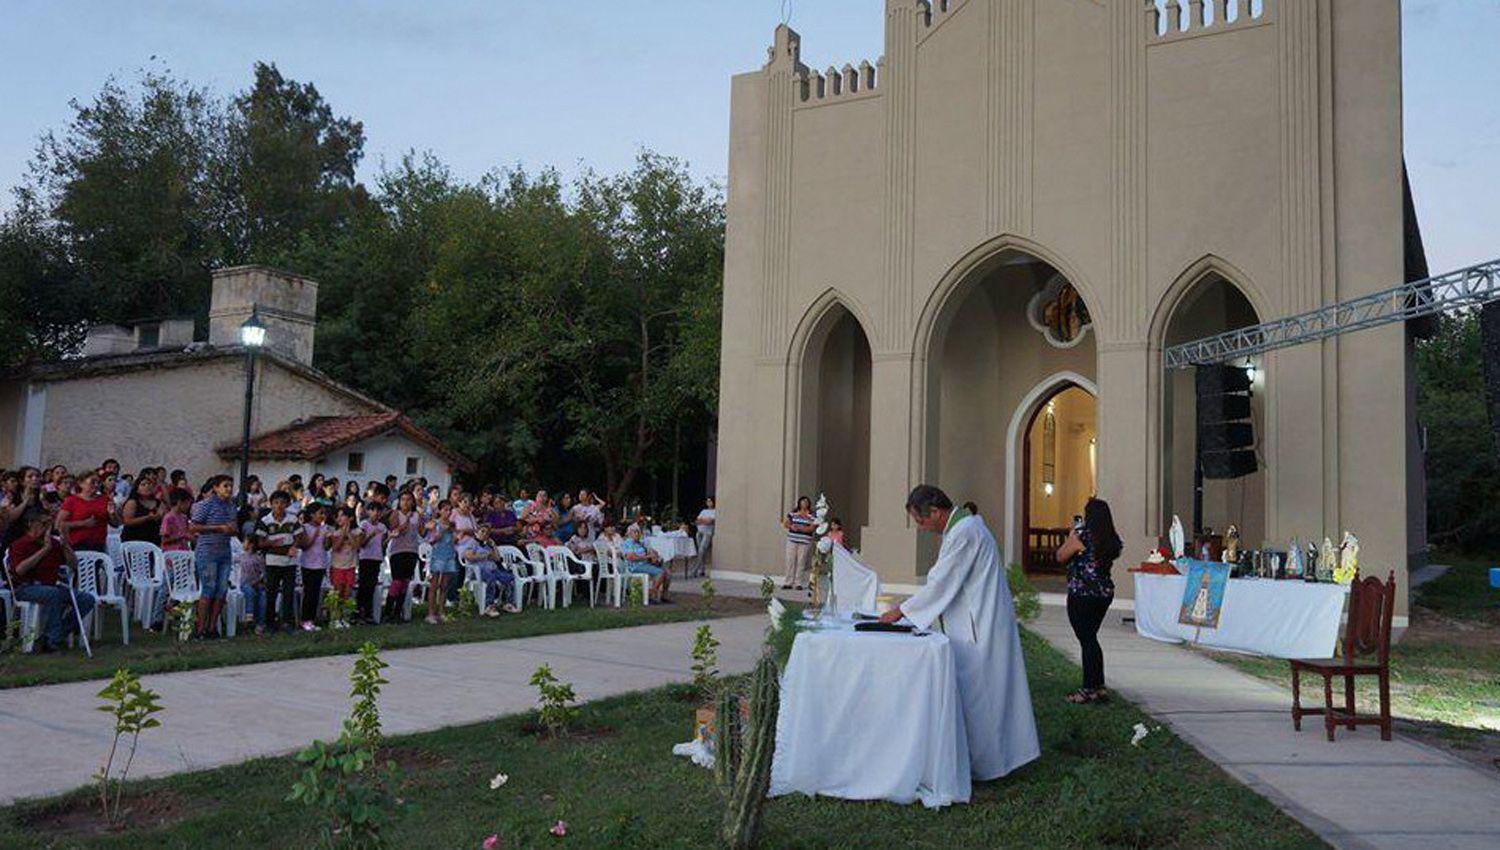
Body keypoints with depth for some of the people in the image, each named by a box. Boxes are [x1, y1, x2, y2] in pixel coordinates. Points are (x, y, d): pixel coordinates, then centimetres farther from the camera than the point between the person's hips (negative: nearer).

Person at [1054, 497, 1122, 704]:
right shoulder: (1112, 540, 6)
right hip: (1105, 593, 7)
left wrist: (1070, 536, 10)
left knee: (1087, 640, -2)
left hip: (1081, 594, -7)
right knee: (1091, 638, 17)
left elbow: (1060, 556, -4)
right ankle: (1098, 687, 20)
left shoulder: (1081, 534, -14)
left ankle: (1089, 689, 1)